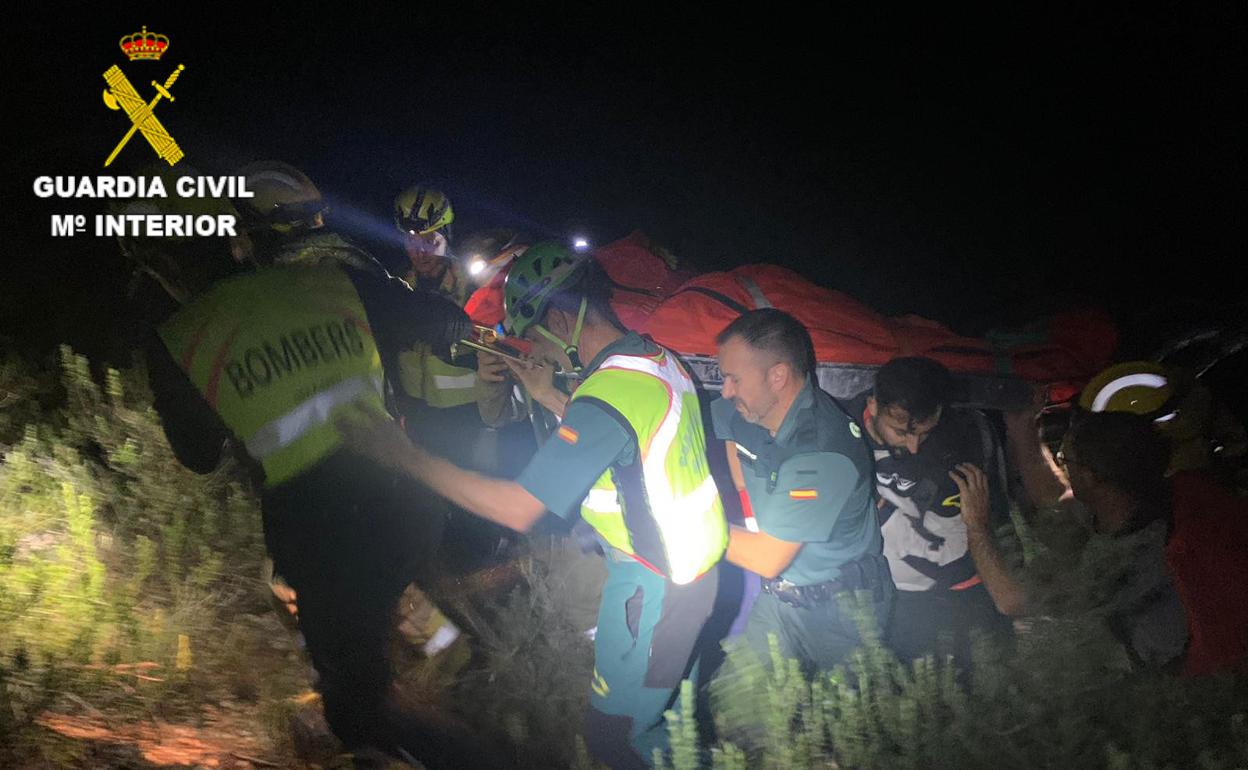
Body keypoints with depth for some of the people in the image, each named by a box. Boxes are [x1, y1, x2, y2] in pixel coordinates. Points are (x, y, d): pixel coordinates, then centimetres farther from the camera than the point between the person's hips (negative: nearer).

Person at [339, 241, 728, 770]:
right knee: (679, 714, 26)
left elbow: (517, 509, -28)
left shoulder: (609, 393, -27)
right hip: (702, 569, 9)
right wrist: (548, 397, 12)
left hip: (652, 589, -9)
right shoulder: (661, 359, 2)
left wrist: (403, 456, -23)